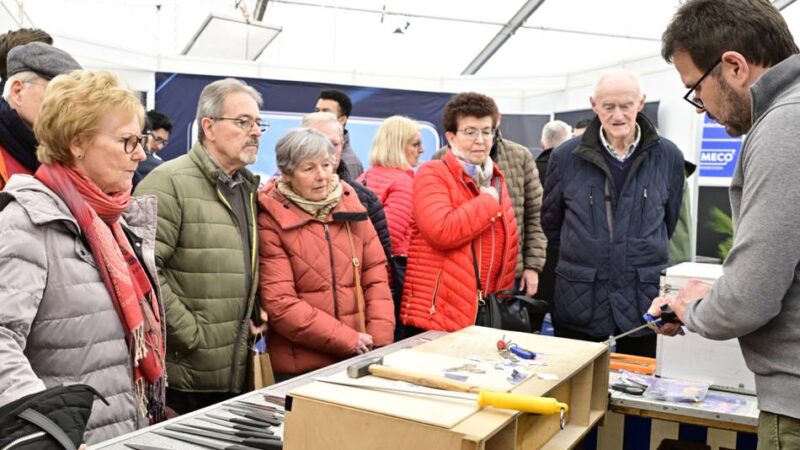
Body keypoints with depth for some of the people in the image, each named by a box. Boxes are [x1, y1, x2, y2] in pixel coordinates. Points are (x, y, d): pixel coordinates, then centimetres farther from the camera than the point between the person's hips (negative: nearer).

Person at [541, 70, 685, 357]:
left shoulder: (668, 157, 0)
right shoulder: (566, 157, -1)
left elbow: (669, 222, 15)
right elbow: (550, 222, 12)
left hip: (644, 301, 0)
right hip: (579, 300, 0)